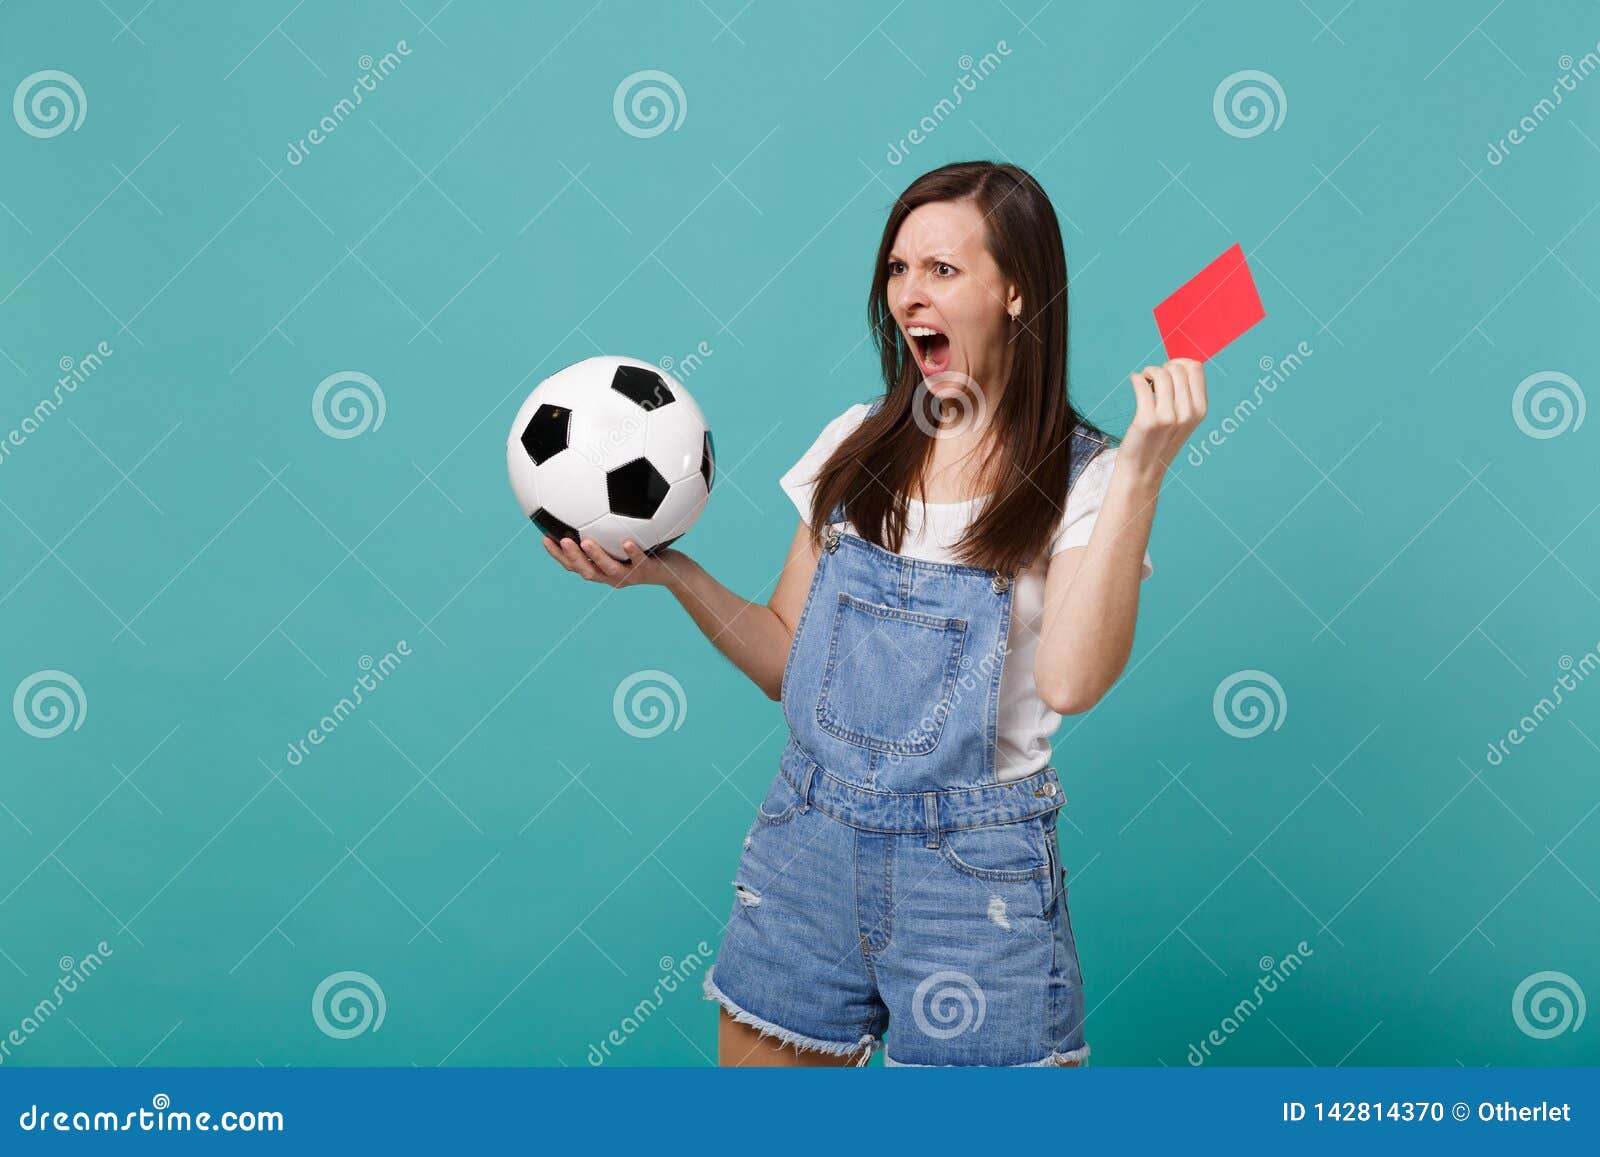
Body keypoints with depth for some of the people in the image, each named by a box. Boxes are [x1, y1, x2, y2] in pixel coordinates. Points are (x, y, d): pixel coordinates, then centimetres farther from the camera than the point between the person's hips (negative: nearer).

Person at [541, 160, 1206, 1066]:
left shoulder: (1079, 476, -8)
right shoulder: (857, 445, 6)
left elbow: (1070, 682, -24)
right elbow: (789, 664, 8)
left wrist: (1141, 472, -25)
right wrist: (672, 574, -5)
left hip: (973, 866, -4)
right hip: (809, 833, 4)